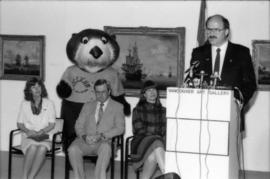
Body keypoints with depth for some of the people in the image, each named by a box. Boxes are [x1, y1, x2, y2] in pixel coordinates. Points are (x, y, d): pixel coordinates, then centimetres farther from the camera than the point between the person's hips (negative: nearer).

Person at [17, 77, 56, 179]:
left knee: (42, 148, -36)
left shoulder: (49, 103, 9)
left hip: (44, 135, 0)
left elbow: (52, 124, 5)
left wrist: (41, 132, -13)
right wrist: (28, 131, -9)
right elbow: (19, 124, 11)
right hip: (28, 136, 0)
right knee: (32, 147, -36)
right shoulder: (25, 104, 12)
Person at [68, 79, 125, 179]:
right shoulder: (87, 106, 24)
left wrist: (102, 136, -14)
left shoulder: (117, 107, 14)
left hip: (104, 142, -2)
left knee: (105, 148, -39)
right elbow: (79, 125, 15)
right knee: (73, 149, -30)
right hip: (86, 141, 3)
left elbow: (120, 128, 2)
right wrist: (84, 136, -8)